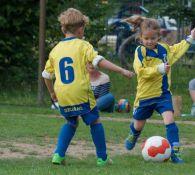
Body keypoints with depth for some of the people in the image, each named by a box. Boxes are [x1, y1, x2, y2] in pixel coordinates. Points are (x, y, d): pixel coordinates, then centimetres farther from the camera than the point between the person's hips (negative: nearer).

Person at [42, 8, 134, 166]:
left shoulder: (55, 50, 12)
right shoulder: (83, 46, -2)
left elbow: (46, 74, 20)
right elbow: (100, 61, -15)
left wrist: (52, 93, 34)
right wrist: (122, 71, -17)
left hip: (62, 97, 4)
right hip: (81, 93, -4)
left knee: (71, 123, 25)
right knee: (95, 121, 14)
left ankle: (58, 155, 10)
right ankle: (102, 158, 15)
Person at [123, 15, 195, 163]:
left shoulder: (164, 48, 2)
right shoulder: (140, 51, -15)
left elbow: (176, 50, 24)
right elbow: (141, 71, -26)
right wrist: (159, 69, -34)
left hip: (163, 93, 2)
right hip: (145, 95, -2)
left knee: (169, 119, -18)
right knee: (139, 124, 17)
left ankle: (175, 151, -19)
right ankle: (133, 135, 53)